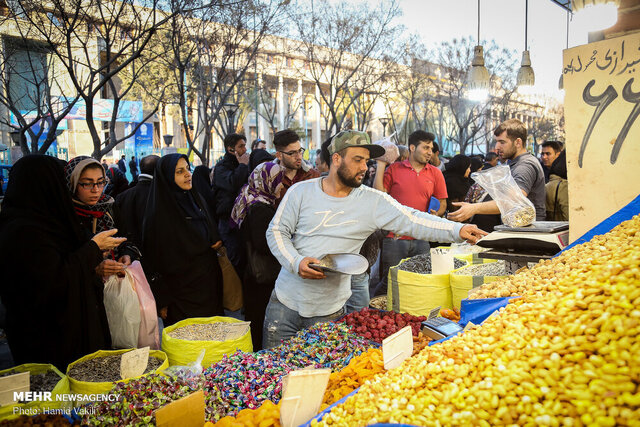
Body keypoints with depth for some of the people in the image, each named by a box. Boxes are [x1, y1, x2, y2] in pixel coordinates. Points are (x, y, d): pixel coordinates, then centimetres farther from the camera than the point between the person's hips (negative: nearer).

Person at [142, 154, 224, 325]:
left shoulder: (196, 199, 6)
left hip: (208, 284, 6)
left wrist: (216, 243, -3)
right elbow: (154, 260, -13)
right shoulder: (158, 214, -14)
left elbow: (212, 233, 20)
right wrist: (162, 302, -13)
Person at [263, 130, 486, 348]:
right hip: (286, 300, 1)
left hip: (329, 311, 0)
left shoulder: (373, 201, -5)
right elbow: (276, 231, -2)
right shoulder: (301, 191, -4)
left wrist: (457, 230, -22)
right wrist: (296, 262, -18)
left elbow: (413, 221, -11)